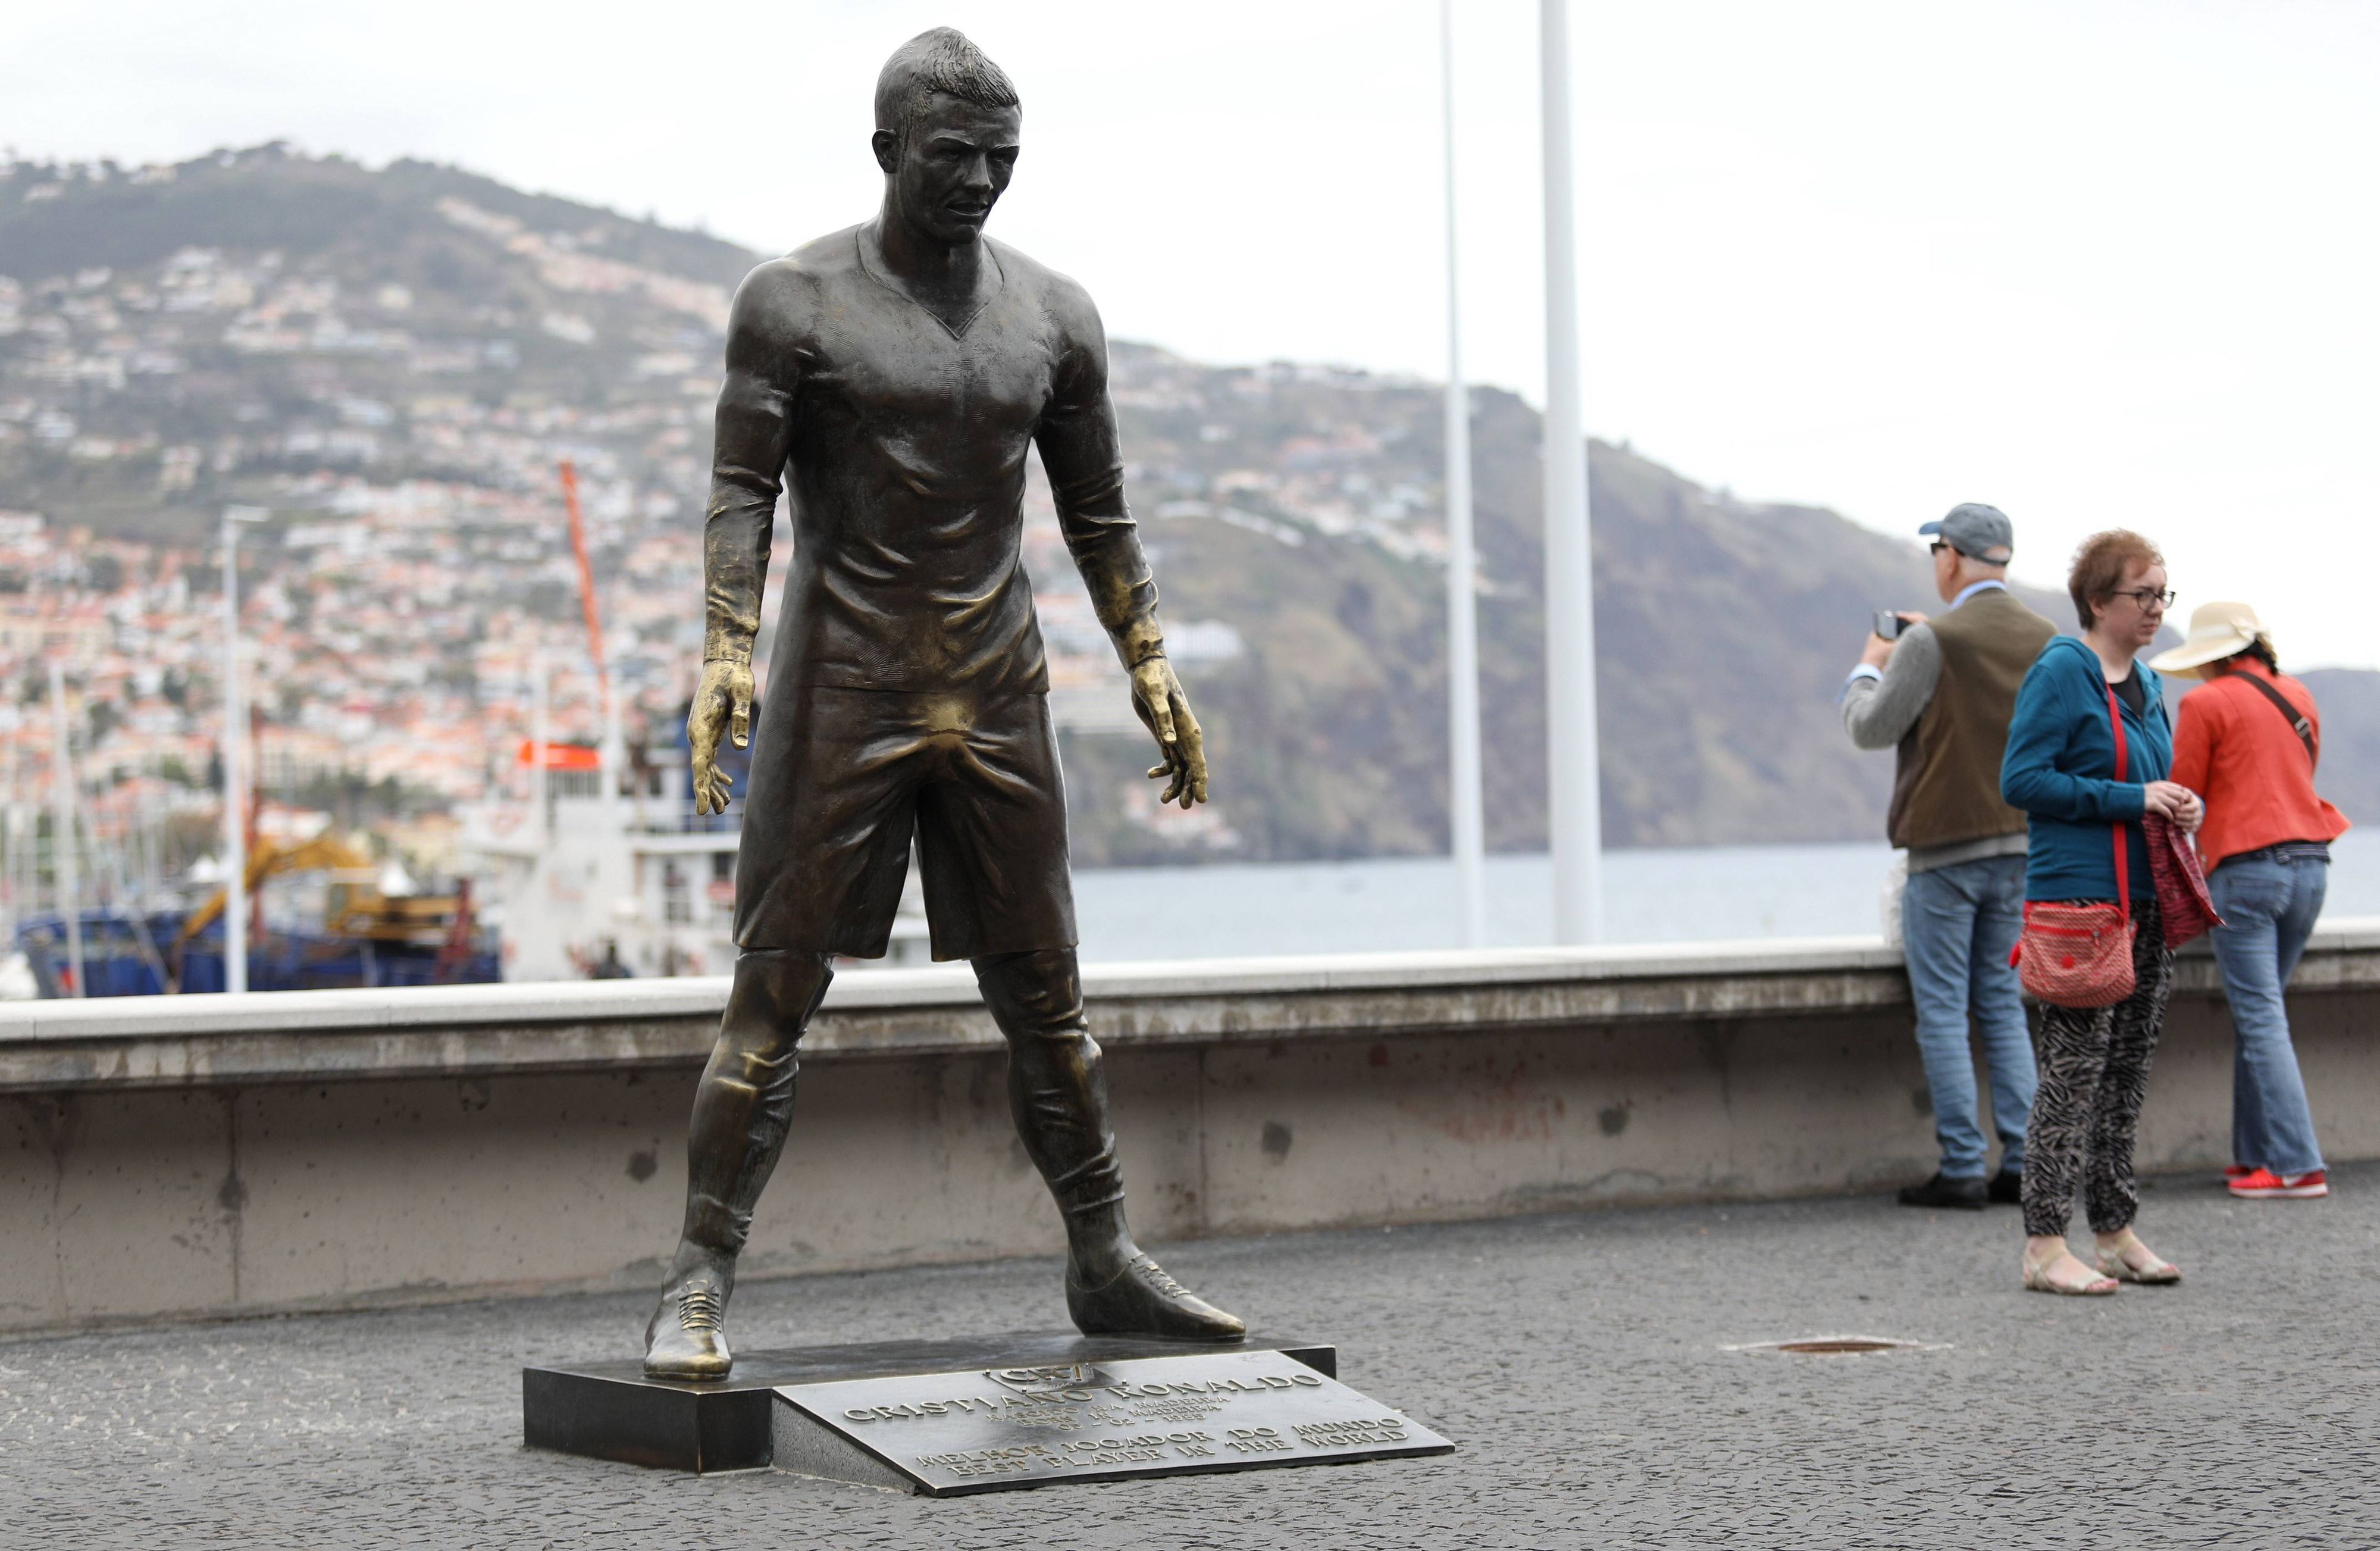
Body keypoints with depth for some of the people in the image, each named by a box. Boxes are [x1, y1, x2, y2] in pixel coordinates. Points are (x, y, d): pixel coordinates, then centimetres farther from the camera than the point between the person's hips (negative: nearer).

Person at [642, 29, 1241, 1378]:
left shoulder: (1055, 318, 8)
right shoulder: (796, 304, -4)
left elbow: (1099, 513, 14)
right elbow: (743, 493, -7)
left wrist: (1149, 664, 8)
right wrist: (729, 650, -20)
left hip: (999, 696, 4)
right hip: (840, 694, -4)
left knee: (1046, 998, 9)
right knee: (775, 997, -6)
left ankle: (1107, 1265, 19)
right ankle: (699, 1289, -5)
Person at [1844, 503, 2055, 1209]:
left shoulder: (1932, 642, -14)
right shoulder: (2046, 640, 5)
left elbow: (1871, 727, -9)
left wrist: (1869, 668, 10)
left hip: (1946, 847, -6)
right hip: (2020, 844, 6)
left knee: (1942, 1012, 0)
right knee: (2003, 1005, 12)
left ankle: (1962, 1169, -3)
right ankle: (2023, 1163, 8)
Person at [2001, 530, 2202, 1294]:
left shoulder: (2146, 683, 16)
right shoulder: (2061, 672, -10)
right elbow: (2022, 778, -16)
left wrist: (2181, 806, 3)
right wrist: (2131, 799, -18)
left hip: (2145, 900, 9)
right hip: (2079, 897, -8)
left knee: (2128, 1068, 11)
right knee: (2075, 1065, -8)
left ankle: (2116, 1231, 18)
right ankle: (2045, 1244, -5)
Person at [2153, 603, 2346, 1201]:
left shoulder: (2206, 705, -5)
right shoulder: (2300, 698, 14)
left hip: (2246, 867, -6)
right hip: (2309, 863, 6)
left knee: (2260, 1018, -6)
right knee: (2256, 1013, 15)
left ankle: (2297, 1167, -12)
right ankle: (2255, 1153, 16)